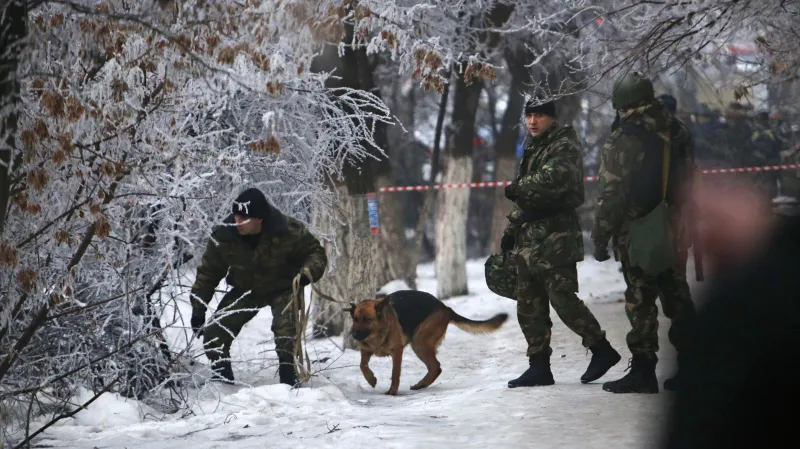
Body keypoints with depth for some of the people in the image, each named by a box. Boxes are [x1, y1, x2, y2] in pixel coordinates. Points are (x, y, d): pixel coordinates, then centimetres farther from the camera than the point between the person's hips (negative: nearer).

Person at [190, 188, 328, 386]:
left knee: (285, 331, -29)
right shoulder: (224, 236, -24)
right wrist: (198, 308, -10)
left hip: (282, 289, -3)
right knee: (214, 333, -8)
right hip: (246, 290, 3)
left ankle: (288, 380, -13)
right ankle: (222, 379, 14)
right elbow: (208, 272, -9)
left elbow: (316, 252, -13)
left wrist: (308, 272, -36)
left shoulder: (289, 231, -30)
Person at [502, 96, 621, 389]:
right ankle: (539, 366, 10)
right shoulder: (533, 150, 22)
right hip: (530, 238, 9)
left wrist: (519, 187, -15)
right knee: (528, 305, 6)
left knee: (563, 298, -12)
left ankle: (602, 350, 2)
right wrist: (511, 229, 21)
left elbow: (554, 178, -27)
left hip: (555, 238, -9)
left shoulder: (564, 146, -7)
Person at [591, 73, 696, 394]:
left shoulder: (622, 142, -12)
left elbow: (610, 196, -14)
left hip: (637, 235, -6)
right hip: (674, 233, 6)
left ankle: (643, 371, 0)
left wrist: (600, 240, -8)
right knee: (678, 298, 12)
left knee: (640, 301, -1)